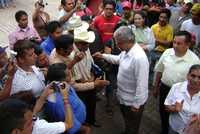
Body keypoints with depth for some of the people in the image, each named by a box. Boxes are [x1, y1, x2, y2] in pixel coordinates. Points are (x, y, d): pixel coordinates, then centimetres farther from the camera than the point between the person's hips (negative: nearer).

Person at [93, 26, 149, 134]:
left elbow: (141, 84, -31)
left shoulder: (139, 57, -35)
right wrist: (103, 56, 11)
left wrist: (136, 105, -22)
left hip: (133, 101, -8)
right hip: (124, 97, 9)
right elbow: (118, 59, 19)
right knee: (127, 122, 33)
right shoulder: (126, 50, -5)